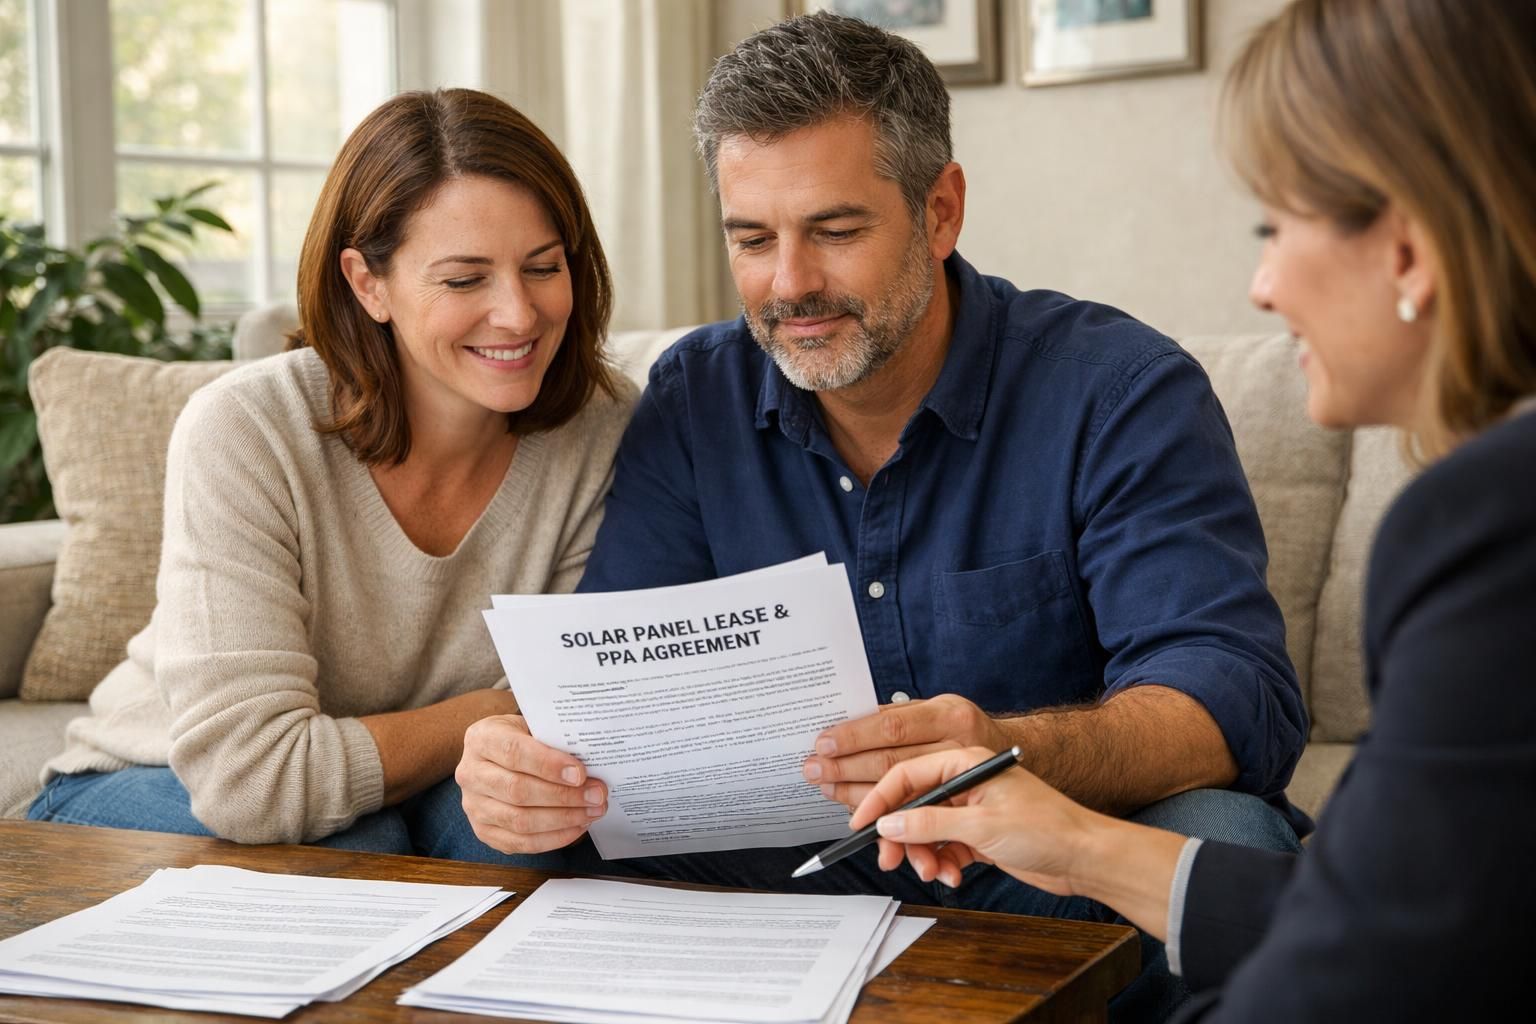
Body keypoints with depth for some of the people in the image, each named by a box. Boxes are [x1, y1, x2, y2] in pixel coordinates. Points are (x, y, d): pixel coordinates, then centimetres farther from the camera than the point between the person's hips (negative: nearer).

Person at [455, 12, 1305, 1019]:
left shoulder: (1121, 390, -11)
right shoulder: (695, 400, 2)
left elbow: (1238, 703, -22)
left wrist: (1005, 755, -44)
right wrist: (540, 765, -28)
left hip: (1059, 880, -1)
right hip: (811, 875, 1)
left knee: (1223, 839, -33)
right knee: (580, 850, -26)